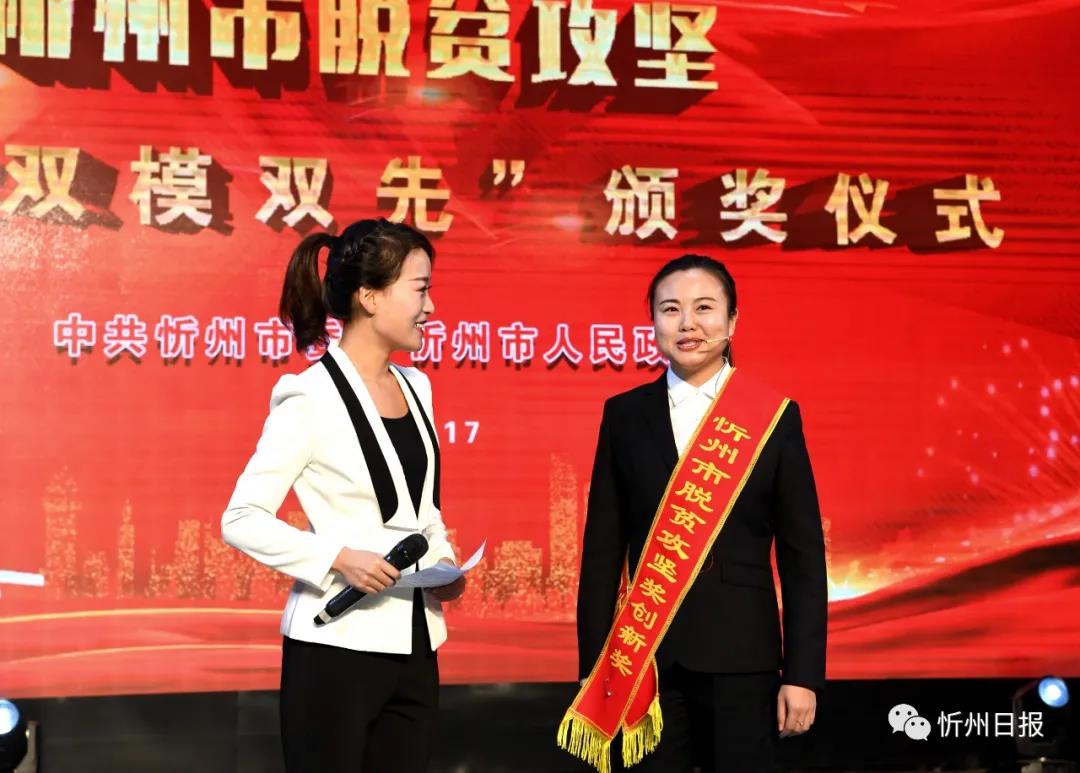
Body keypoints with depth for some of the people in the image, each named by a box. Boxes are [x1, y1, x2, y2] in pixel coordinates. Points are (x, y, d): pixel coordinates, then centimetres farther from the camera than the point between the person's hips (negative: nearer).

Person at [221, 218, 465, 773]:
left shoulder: (414, 388, 10)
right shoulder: (311, 398, -11)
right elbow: (242, 520, -11)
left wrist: (444, 563, 2)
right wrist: (337, 558, -21)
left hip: (413, 647, 7)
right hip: (336, 648, -6)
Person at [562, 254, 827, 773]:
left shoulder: (774, 419, 0)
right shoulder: (625, 415, 4)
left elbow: (803, 558, 0)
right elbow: (602, 549, 5)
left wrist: (803, 674, -4)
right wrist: (593, 666, 2)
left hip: (742, 659, -1)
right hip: (646, 657, 1)